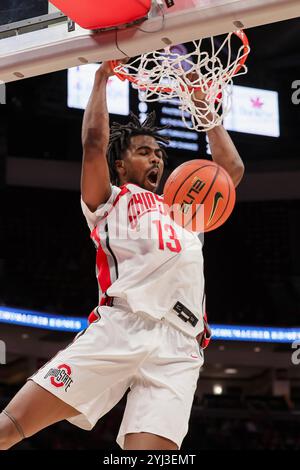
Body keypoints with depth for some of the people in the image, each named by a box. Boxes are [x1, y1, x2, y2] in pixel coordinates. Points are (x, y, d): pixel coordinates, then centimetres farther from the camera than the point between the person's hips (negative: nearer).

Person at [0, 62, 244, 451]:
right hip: (118, 330, -2)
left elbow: (232, 168, 35)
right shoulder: (109, 200, 22)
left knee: (151, 448, -19)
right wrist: (102, 78, 19)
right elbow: (94, 142, 9)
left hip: (179, 347, 3)